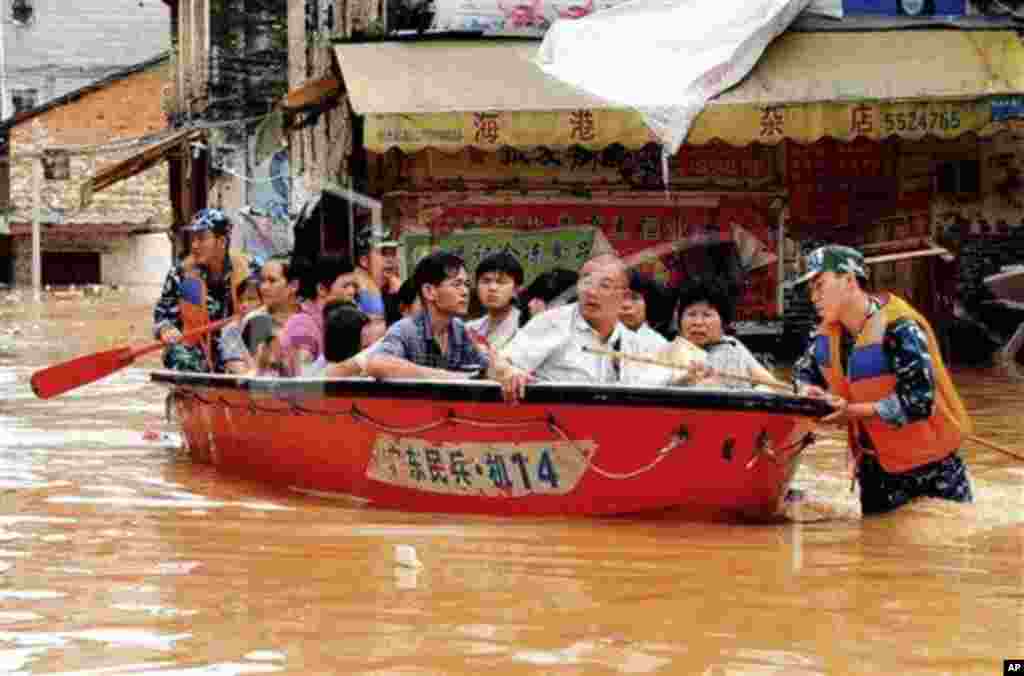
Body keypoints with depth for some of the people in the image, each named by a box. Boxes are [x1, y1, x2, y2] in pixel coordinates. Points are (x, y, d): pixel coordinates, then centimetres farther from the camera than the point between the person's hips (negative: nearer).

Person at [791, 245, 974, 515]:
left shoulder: (898, 328, -24)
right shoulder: (827, 335, 0)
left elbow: (918, 401, -31)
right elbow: (803, 371, 18)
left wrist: (853, 412, -29)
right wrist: (808, 391, -6)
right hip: (875, 467, 7)